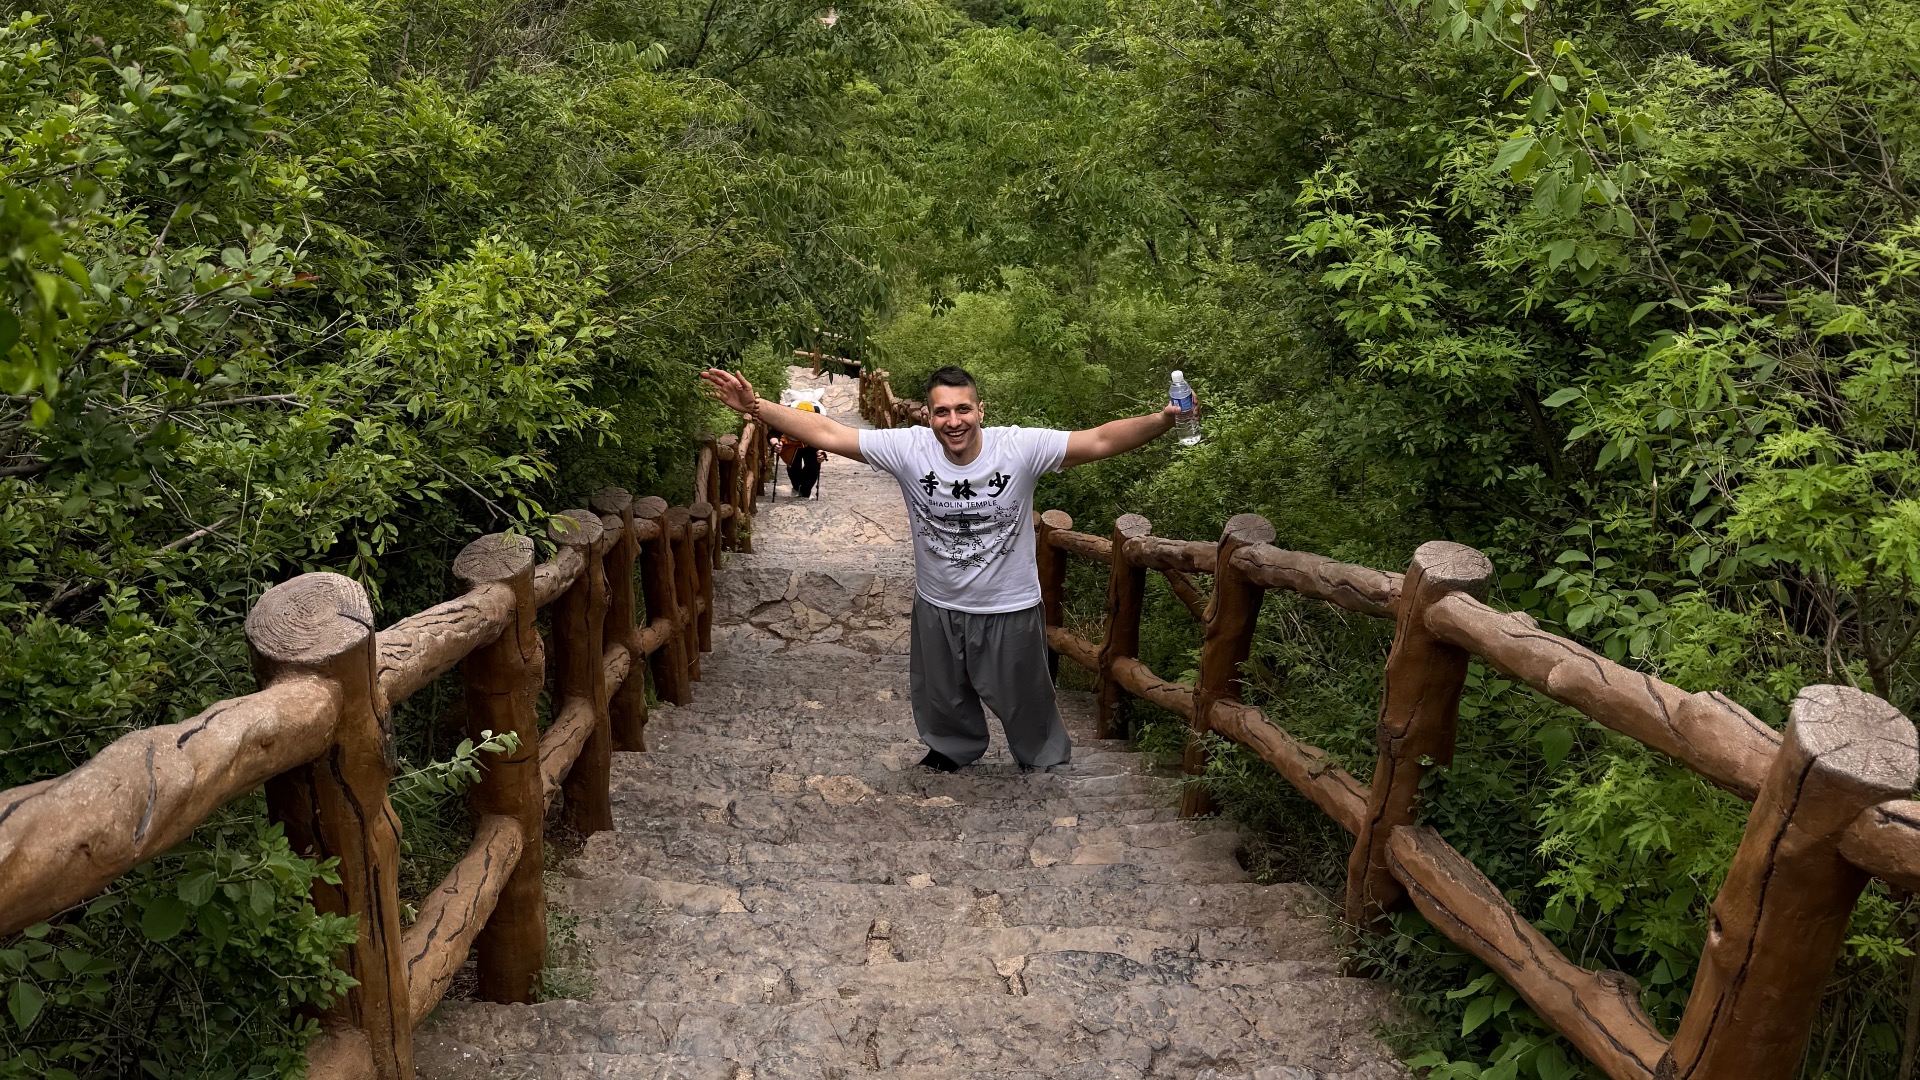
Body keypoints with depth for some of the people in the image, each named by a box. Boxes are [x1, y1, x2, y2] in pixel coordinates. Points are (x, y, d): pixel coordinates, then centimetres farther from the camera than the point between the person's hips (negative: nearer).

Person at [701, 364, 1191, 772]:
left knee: (1024, 699, 20)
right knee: (941, 695, 28)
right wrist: (756, 407, -28)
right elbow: (827, 433, -20)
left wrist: (1161, 421, -47)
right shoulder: (908, 449, -19)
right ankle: (953, 748, 59)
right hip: (937, 607, 3)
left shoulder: (1020, 448, -23)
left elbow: (1099, 440, -30)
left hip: (1010, 610, -2)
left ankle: (1047, 761, 50)